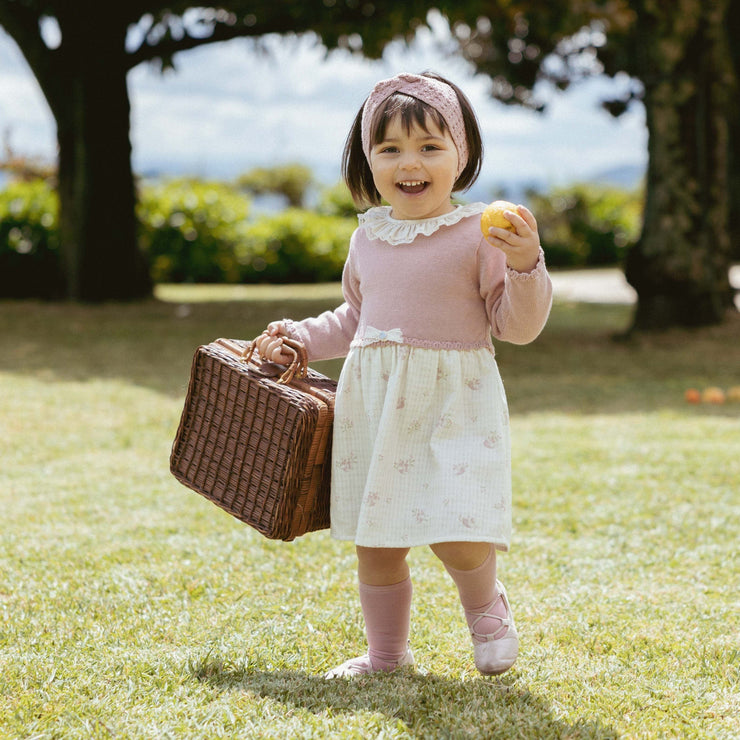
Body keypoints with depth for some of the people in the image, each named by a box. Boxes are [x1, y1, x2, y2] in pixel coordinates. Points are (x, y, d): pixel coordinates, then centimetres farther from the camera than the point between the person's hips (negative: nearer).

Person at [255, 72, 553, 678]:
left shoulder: (480, 233, -7)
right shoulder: (369, 236, 10)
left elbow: (518, 326, -6)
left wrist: (525, 265, -21)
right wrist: (299, 337, 18)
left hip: (453, 400, -5)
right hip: (372, 400, 5)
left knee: (456, 535, -17)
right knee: (373, 541, 9)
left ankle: (486, 606, 18)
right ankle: (386, 654, 29)